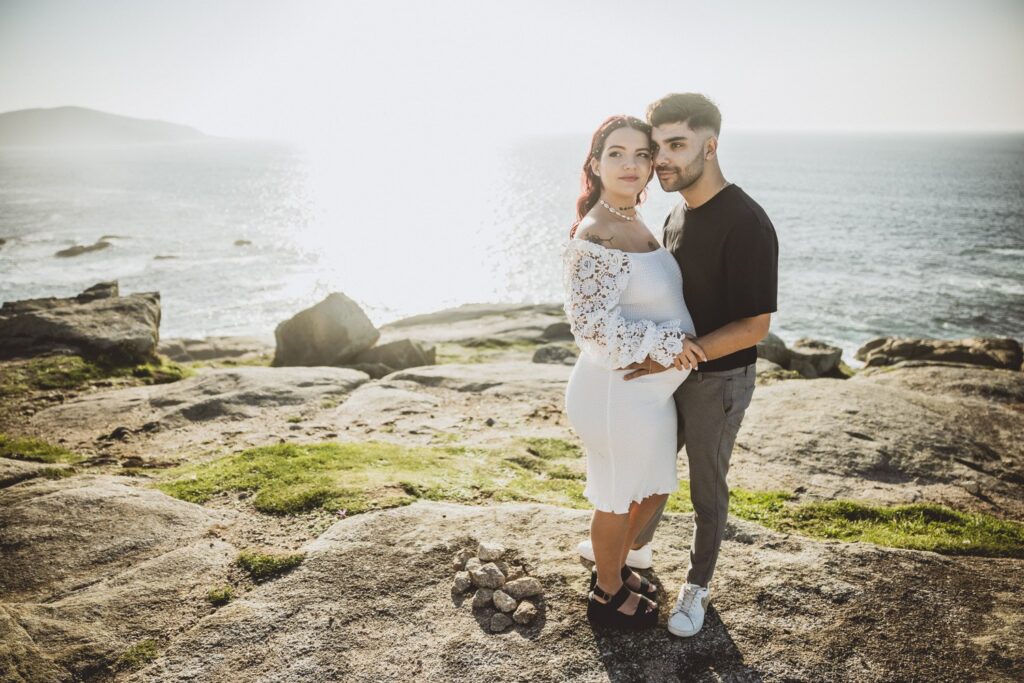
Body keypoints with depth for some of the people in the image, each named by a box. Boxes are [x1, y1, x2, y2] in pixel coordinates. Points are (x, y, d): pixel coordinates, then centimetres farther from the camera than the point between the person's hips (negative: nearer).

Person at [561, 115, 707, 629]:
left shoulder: (632, 223, 7)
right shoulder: (594, 238, -23)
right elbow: (590, 323, -27)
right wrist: (663, 344, -22)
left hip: (649, 389, 9)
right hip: (618, 392, -9)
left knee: (654, 490, 24)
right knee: (617, 499, 12)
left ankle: (613, 567, 47)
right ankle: (609, 593, 36)